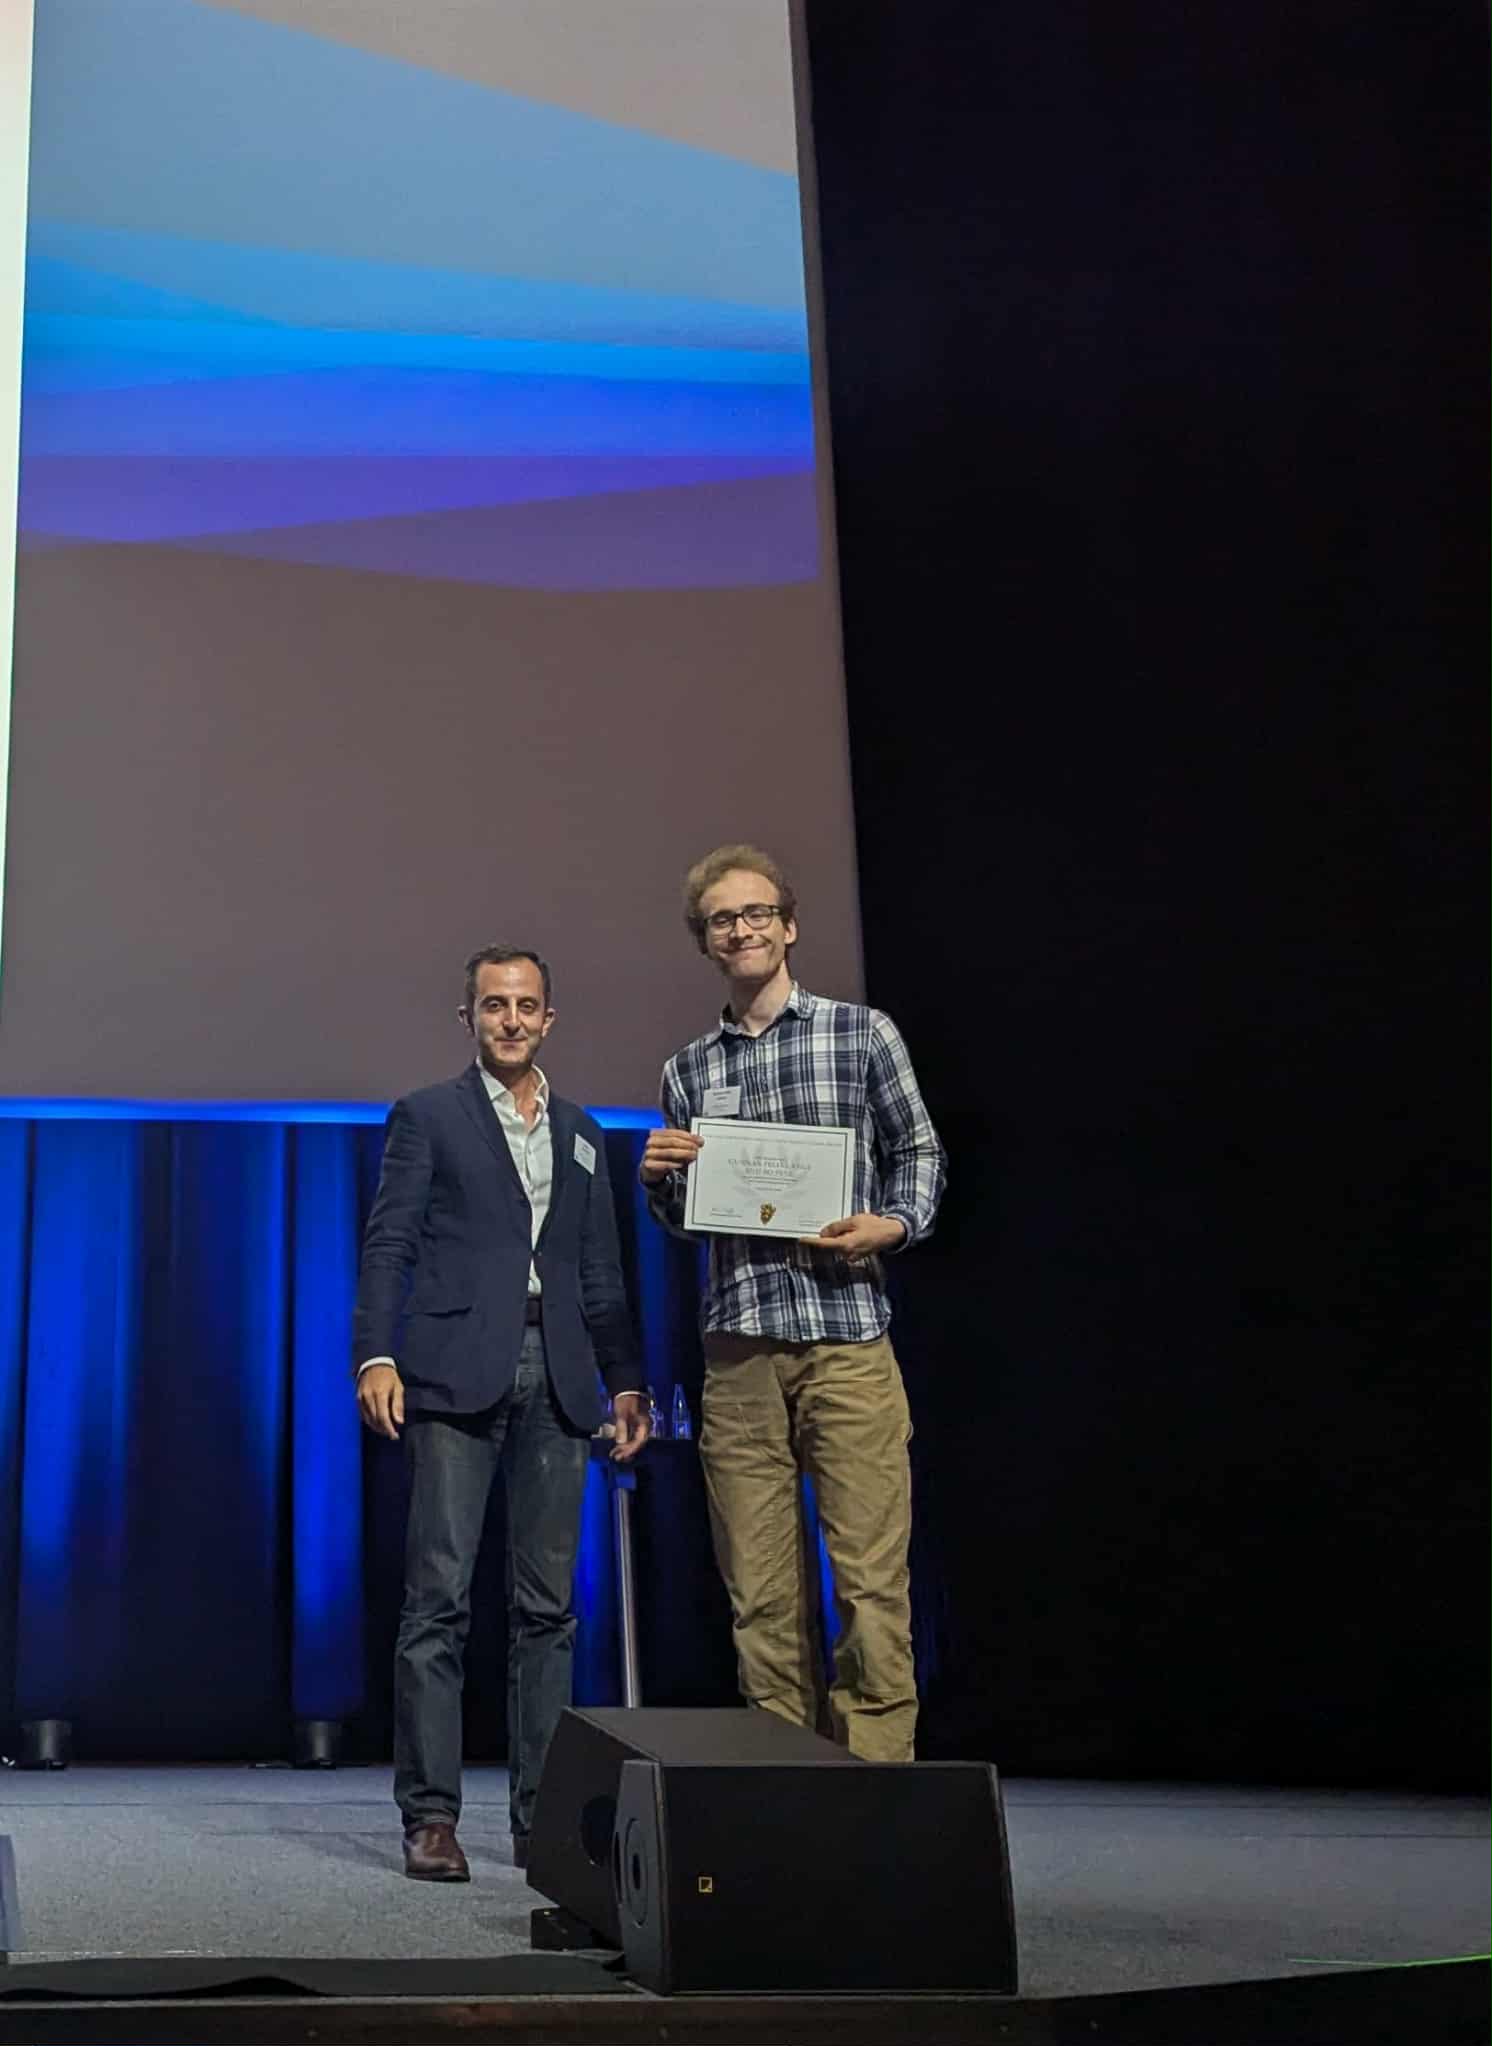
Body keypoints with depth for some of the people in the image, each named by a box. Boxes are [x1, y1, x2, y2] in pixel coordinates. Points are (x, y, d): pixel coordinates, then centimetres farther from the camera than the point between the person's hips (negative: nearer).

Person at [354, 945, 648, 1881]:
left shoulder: (582, 1133, 20)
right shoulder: (427, 1116, 7)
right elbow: (388, 1246, 0)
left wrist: (626, 1379, 13)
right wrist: (376, 1355, -13)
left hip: (555, 1380, 4)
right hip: (457, 1374, -4)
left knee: (548, 1604, 4)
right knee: (440, 1597, -7)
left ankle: (541, 1817, 9)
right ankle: (431, 1816, -3)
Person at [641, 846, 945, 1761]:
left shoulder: (864, 1033, 8)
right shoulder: (688, 1070, 17)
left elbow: (919, 1153, 9)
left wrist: (892, 1225, -9)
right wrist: (658, 1177, 2)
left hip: (848, 1339, -3)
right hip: (738, 1352, 3)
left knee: (873, 1582, -8)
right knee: (763, 1596, 3)